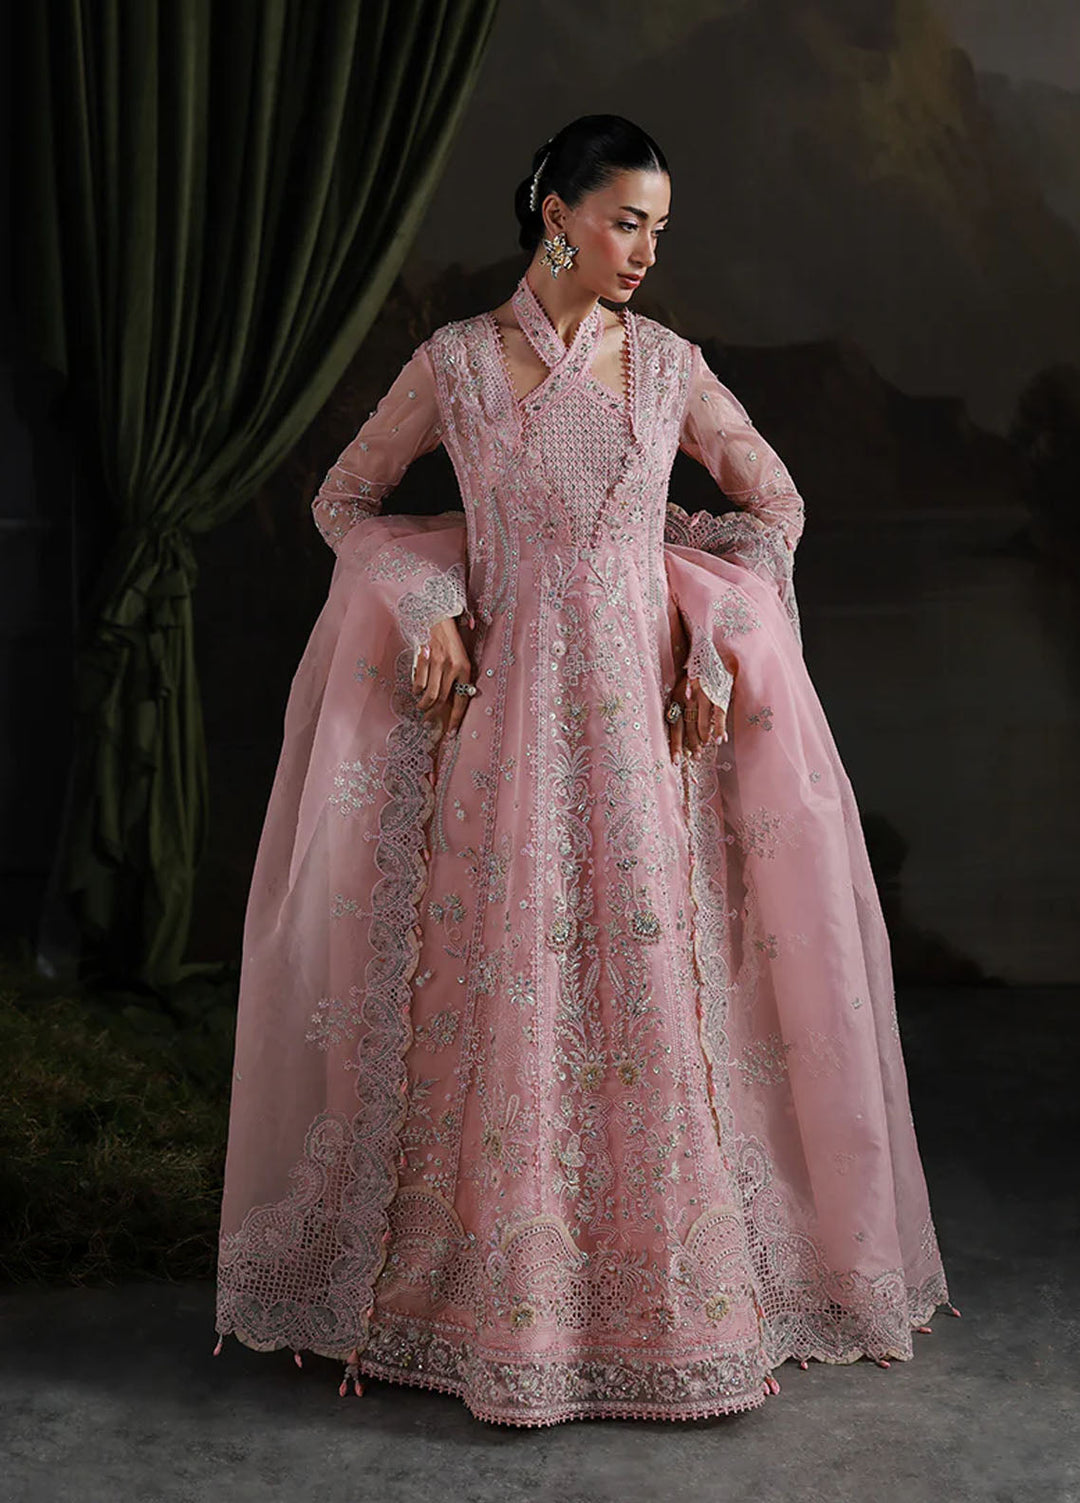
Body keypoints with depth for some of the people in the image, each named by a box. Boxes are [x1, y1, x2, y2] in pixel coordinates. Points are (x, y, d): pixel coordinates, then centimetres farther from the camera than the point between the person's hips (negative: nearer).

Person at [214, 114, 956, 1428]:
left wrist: (715, 644, 2)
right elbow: (342, 500, 10)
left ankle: (676, 1298, 20)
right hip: (508, 718, -1)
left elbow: (775, 504, 14)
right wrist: (427, 613, -4)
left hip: (643, 717, 2)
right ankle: (504, 1308, 19)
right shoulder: (455, 361, 1)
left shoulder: (668, 363, 6)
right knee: (506, 1004, 3)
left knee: (654, 999, 4)